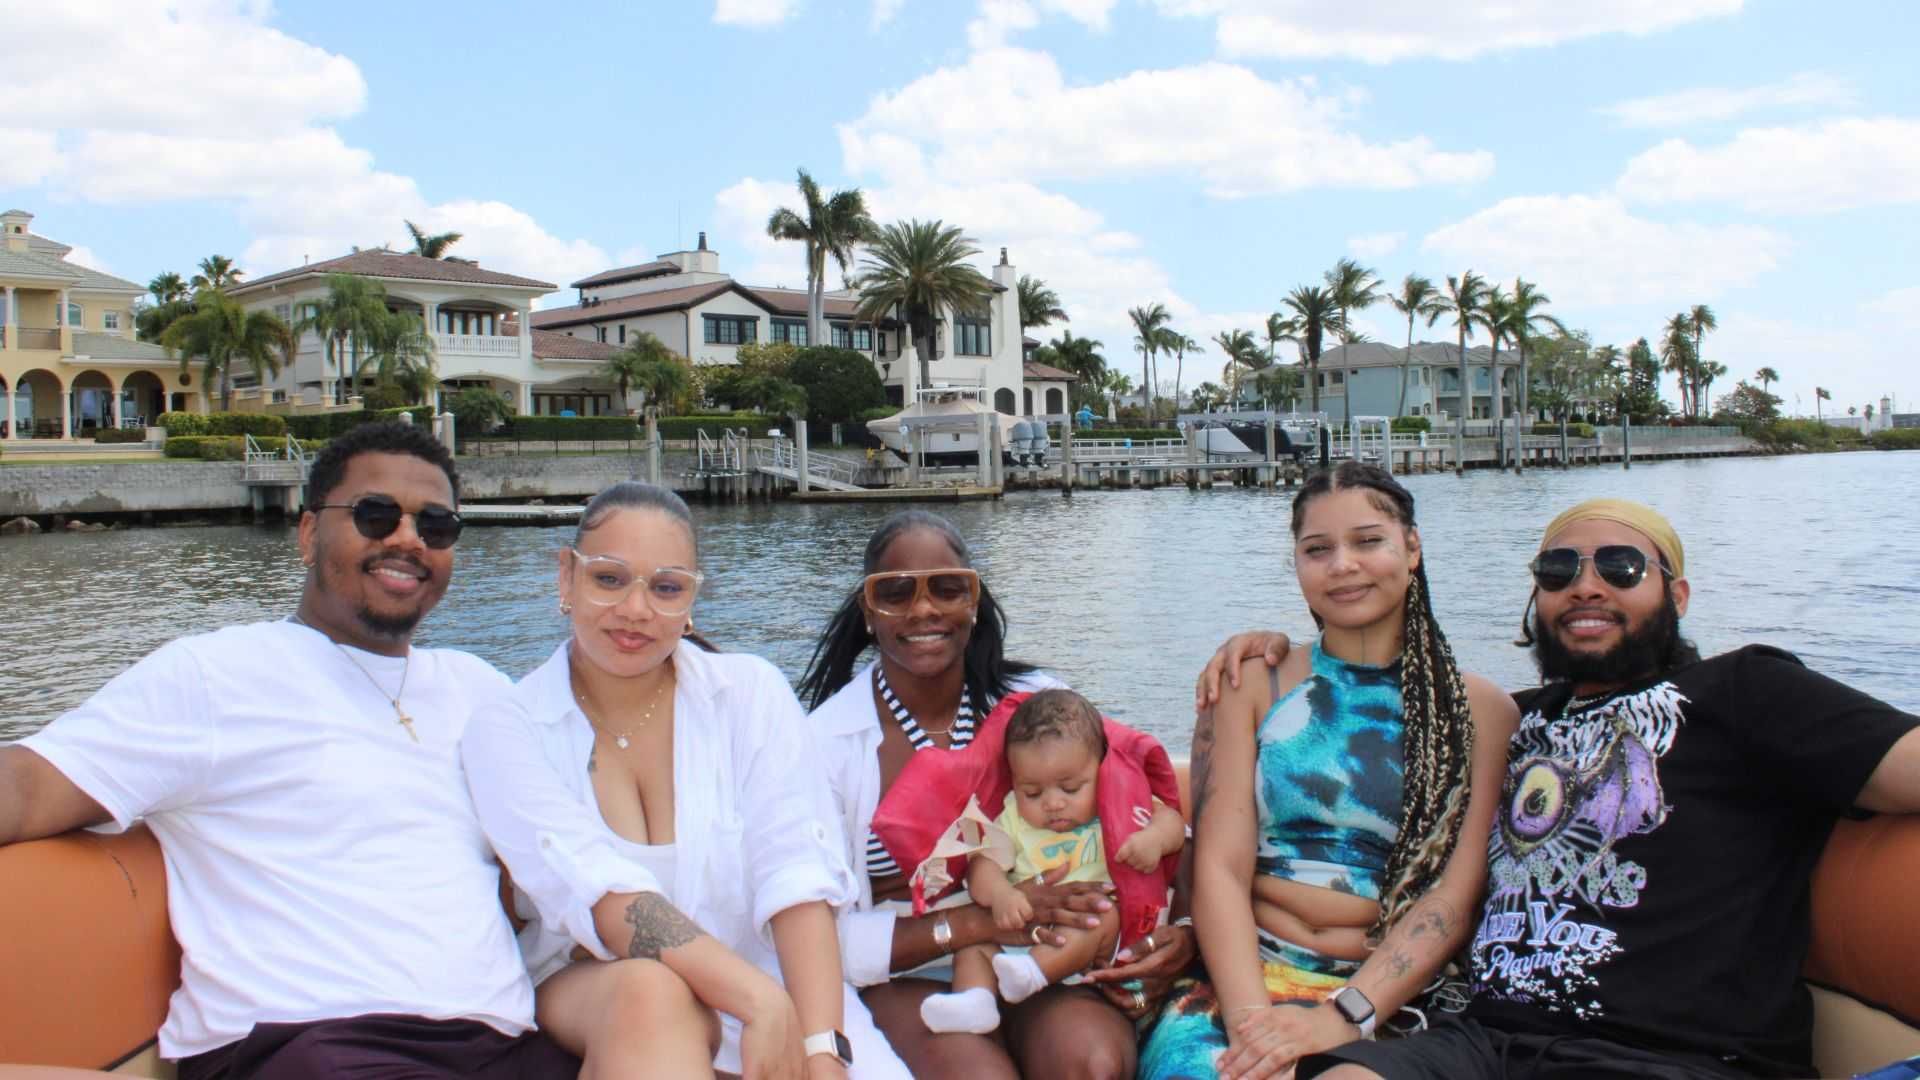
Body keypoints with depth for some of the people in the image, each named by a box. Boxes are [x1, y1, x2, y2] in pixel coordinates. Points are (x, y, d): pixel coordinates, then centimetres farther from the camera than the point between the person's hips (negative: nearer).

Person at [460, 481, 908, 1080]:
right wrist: (758, 1000, -32)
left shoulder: (752, 692, 0)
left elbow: (798, 877, -12)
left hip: (765, 977, 0)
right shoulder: (504, 730, -3)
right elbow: (597, 888, -19)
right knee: (650, 990, -34)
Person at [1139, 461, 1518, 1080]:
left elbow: (1456, 896, -2)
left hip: (1391, 998, -1)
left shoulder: (1481, 710, 8)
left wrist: (1346, 1016, -16)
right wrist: (1249, 1014, -17)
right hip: (1246, 976, 1)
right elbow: (1220, 867, -1)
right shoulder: (1252, 686, 9)